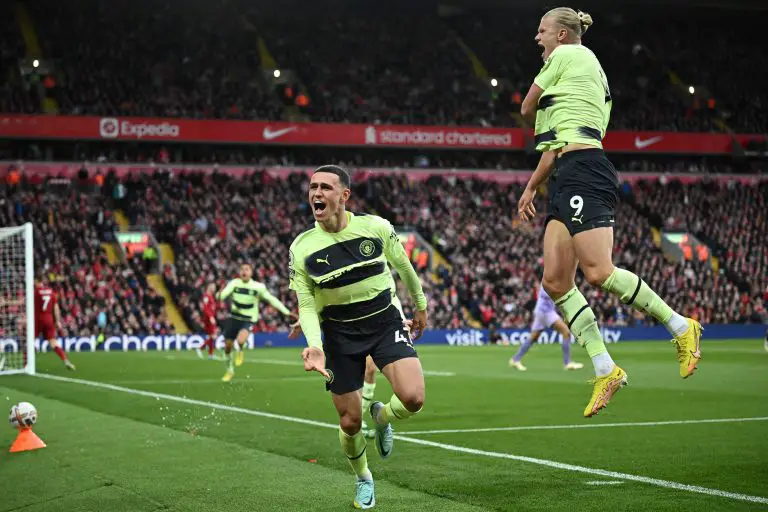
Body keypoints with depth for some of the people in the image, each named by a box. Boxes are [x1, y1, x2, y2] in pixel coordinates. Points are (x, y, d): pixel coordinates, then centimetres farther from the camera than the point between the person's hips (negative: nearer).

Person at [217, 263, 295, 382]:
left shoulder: (258, 287, -10)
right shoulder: (234, 283, -7)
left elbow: (271, 299, -2)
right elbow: (224, 294, -21)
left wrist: (287, 312, -3)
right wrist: (219, 295, -47)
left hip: (248, 320, -3)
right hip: (234, 317, 3)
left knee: (240, 340, -31)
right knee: (227, 346, 7)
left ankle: (241, 351, 7)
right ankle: (230, 371, 33)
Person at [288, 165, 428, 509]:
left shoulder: (377, 227, -13)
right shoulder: (301, 249, -12)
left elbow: (404, 266, 6)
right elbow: (307, 305, -7)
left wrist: (420, 306, 19)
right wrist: (315, 347, -24)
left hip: (386, 320, 0)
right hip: (340, 332, 1)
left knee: (412, 398, -23)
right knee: (349, 423, 4)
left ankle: (382, 417, 15)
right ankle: (363, 479, 36)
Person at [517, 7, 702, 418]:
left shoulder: (566, 55, 0)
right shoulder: (588, 69, 28)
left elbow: (527, 110, 6)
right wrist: (531, 187, 29)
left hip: (583, 172, -10)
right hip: (568, 180, 10)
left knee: (598, 272, -18)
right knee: (556, 281, -1)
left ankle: (680, 327, -5)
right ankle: (606, 370, -3)